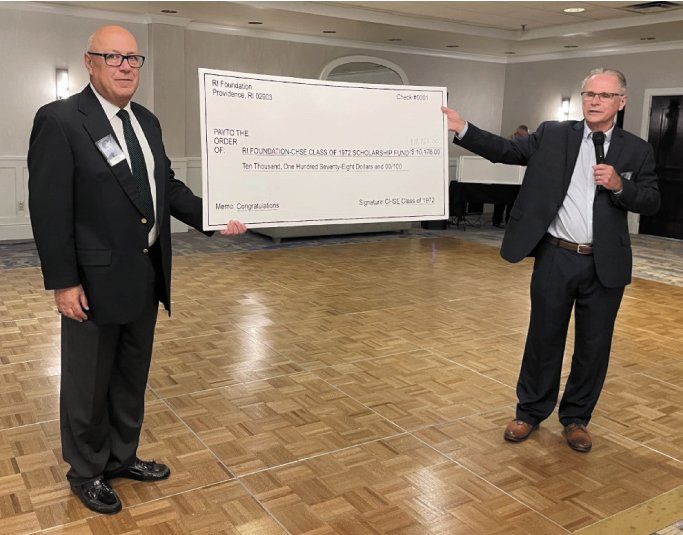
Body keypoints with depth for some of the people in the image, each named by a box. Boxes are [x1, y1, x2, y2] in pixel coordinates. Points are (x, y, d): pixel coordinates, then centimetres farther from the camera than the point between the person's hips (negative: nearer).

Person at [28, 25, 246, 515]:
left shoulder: (147, 121, 10)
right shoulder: (60, 120, -12)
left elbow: (168, 185, 13)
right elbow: (50, 208, -15)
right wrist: (63, 283, -17)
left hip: (147, 276, 7)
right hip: (95, 280, -7)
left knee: (132, 378, 20)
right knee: (89, 384, 11)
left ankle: (122, 457, 40)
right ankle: (87, 473, 31)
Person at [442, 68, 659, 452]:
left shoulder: (637, 150, 4)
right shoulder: (553, 135, 2)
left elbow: (652, 203, 2)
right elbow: (505, 150, -5)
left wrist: (620, 187, -17)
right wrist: (462, 129, -16)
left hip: (605, 265, 1)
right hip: (555, 258, -1)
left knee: (594, 345, 10)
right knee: (543, 339, 10)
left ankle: (576, 418, 29)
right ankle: (530, 412, 27)